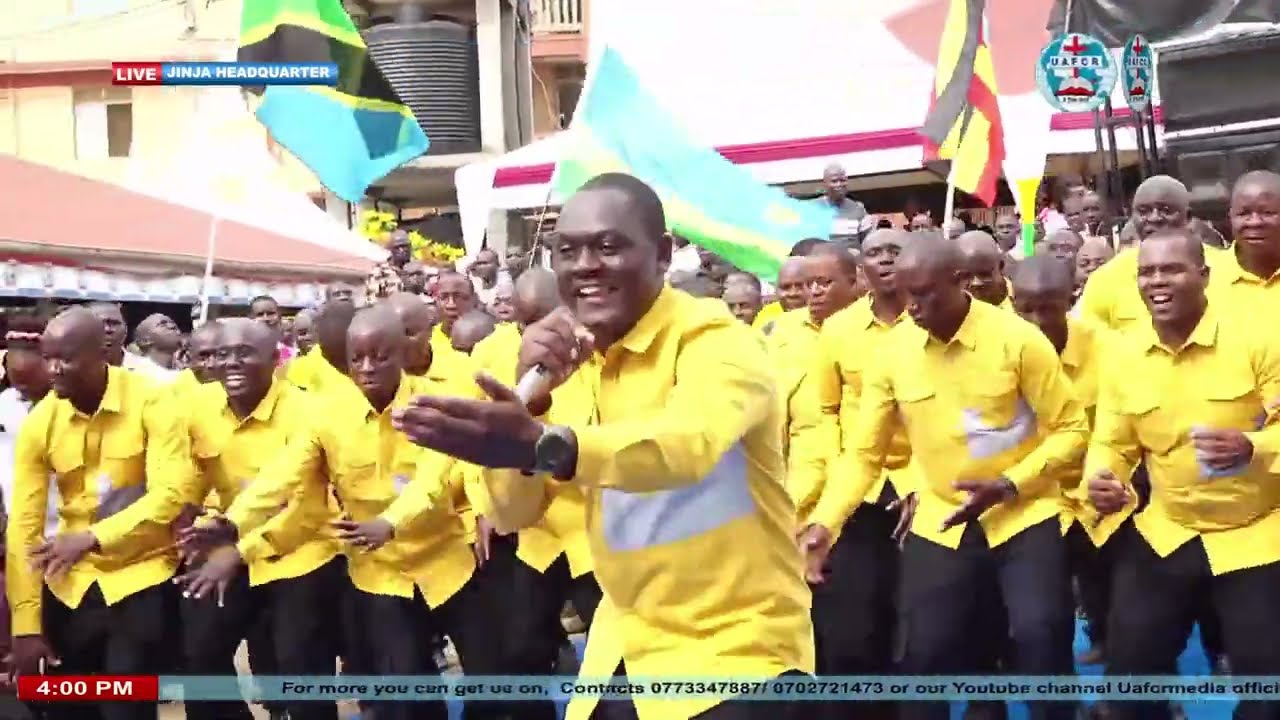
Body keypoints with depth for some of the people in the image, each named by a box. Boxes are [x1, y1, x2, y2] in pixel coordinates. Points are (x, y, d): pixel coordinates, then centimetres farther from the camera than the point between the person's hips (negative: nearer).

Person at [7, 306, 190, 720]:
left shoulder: (150, 401, -13)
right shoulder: (40, 421, -4)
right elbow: (23, 525, -4)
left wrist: (91, 538, -28)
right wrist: (26, 626, -7)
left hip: (143, 576, -3)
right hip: (69, 584, 4)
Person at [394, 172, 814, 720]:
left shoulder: (714, 339, -16)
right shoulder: (570, 358, 2)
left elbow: (688, 442, -38)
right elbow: (515, 513, -3)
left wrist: (543, 445, -54)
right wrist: (531, 390, -18)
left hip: (739, 645, -6)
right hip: (626, 645, 6)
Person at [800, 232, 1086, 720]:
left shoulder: (1017, 338, -12)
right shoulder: (893, 351, -4)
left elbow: (1070, 429, -7)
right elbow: (864, 454, 0)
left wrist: (1008, 486, -19)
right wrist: (823, 522, -13)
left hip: (1024, 516, -2)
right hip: (940, 525, 3)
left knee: (1040, 638, -16)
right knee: (924, 656, 1)